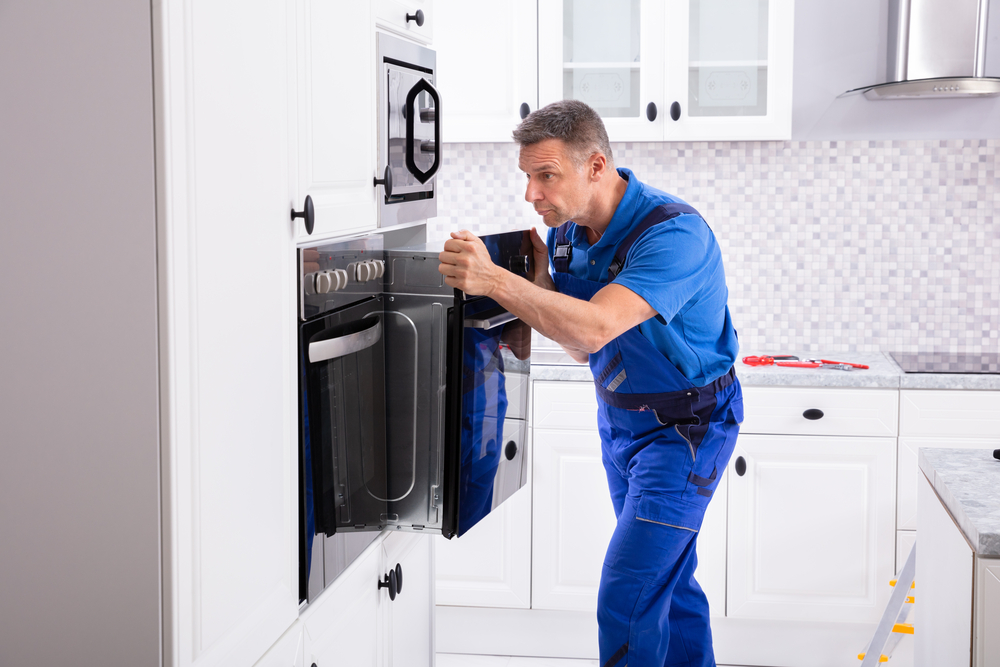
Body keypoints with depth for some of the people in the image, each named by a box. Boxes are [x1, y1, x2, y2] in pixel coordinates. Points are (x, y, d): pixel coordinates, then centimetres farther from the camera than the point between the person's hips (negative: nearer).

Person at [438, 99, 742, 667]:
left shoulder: (673, 232, -28)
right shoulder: (567, 229, -4)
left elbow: (594, 327, -41)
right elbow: (581, 348, -1)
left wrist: (494, 279, -46)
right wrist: (541, 280, -16)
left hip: (685, 426, -8)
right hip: (619, 416, 8)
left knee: (627, 596, -12)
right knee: (668, 577, 20)